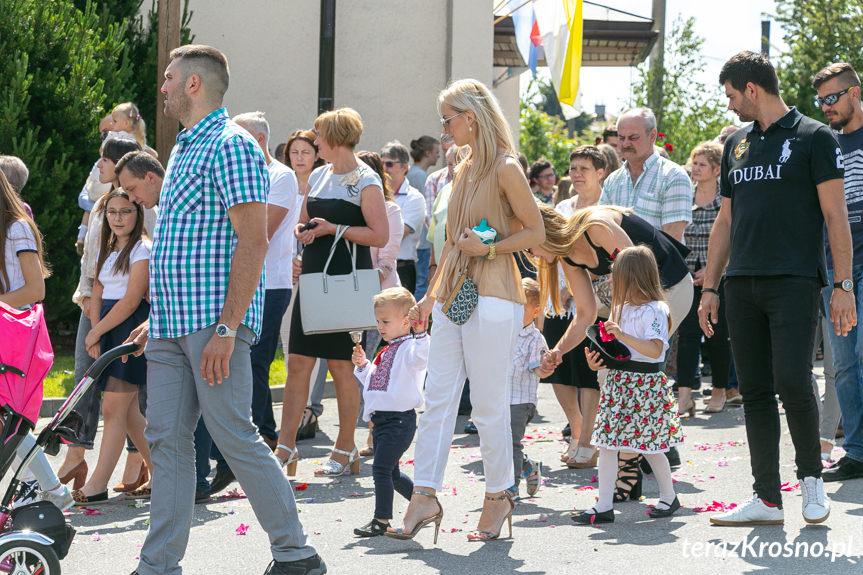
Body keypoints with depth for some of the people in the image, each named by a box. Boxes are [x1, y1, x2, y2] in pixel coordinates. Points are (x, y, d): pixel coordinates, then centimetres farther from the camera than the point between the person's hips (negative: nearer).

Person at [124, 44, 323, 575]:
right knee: (167, 440, 5)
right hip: (171, 326, 9)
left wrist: (226, 328, -23)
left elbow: (253, 241, -18)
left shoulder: (231, 144, -10)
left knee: (236, 437, -6)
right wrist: (155, 318, 22)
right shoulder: (185, 148, 20)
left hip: (213, 324, -9)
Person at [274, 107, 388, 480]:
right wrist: (303, 230, 3)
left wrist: (333, 228, -17)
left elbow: (379, 236, -13)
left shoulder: (366, 181, -7)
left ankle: (345, 450, 10)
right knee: (298, 362, 1)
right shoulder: (318, 176, 15)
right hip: (314, 277, 7)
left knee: (341, 364, -1)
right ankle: (285, 448, 1)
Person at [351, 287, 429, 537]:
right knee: (391, 473, 17)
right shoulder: (387, 352, 19)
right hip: (381, 419, 10)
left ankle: (382, 519, -5)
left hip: (400, 419, -10)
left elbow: (421, 356, -33)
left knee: (381, 468, -13)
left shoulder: (409, 348, -9)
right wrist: (363, 365, 14)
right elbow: (374, 381, 29)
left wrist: (421, 332, -42)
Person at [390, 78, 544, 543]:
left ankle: (497, 497, 10)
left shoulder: (505, 169, -7)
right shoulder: (464, 171, 16)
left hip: (491, 296, -8)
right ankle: (424, 497, 2)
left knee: (489, 405, -2)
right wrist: (431, 294, 21)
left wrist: (488, 248, -17)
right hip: (454, 295, 8)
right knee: (437, 399, 2)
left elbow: (535, 232, -6)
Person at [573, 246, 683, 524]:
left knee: (650, 446, 4)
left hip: (646, 383, -7)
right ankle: (604, 506, 1)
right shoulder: (621, 310, 14)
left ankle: (669, 498, 25)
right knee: (606, 442, 0)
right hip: (618, 381, 7)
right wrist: (597, 360, 2)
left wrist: (623, 336, -30)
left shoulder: (655, 311, -12)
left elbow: (655, 349, -23)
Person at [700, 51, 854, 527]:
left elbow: (835, 215, -4)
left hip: (794, 282, -6)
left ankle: (811, 475, 7)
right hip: (741, 286, 6)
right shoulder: (736, 144, 17)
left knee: (792, 382, -16)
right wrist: (709, 288, 15)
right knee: (755, 392, 4)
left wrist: (843, 285, -11)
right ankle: (767, 498, 9)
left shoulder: (814, 138, 0)